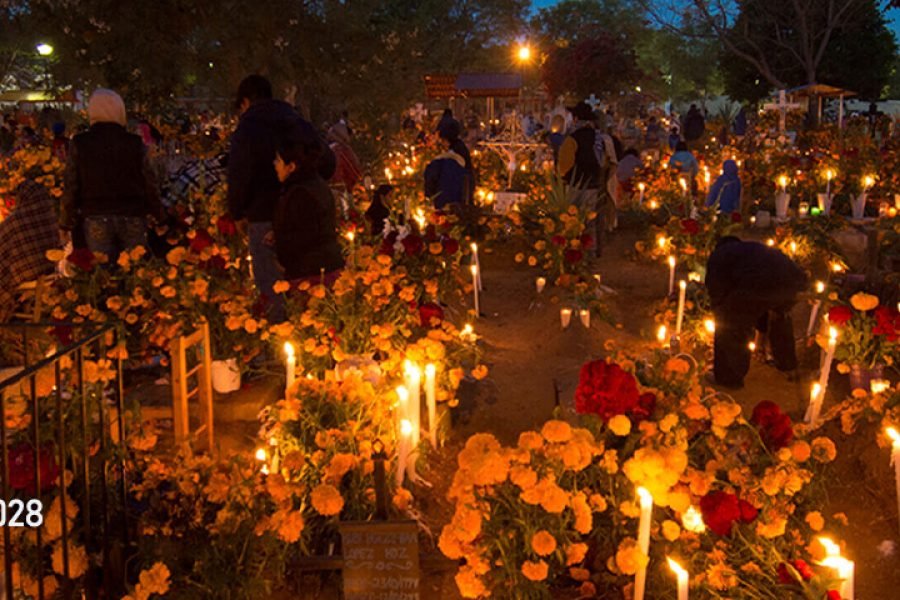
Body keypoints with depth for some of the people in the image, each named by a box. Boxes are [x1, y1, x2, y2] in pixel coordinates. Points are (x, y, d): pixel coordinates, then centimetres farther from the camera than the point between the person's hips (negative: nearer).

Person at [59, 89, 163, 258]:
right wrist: (158, 217, 11)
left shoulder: (79, 144, 1)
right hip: (132, 219, 0)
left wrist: (65, 224, 9)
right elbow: (150, 185, 2)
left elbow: (70, 188, 1)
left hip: (96, 219, 0)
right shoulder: (135, 144, 1)